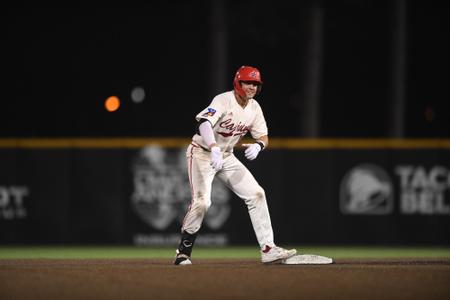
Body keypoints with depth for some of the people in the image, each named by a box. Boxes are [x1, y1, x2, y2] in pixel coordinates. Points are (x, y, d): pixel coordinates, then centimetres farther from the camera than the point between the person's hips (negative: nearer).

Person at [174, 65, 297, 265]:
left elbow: (264, 137, 4)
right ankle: (183, 253, -6)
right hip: (202, 152, -7)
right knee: (202, 201, -22)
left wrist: (258, 146, -22)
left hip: (227, 157, 7)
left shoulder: (254, 108, 0)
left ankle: (268, 250, 0)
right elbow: (204, 123, -40)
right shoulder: (223, 101, -23)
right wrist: (214, 149, -56)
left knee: (256, 194, -2)